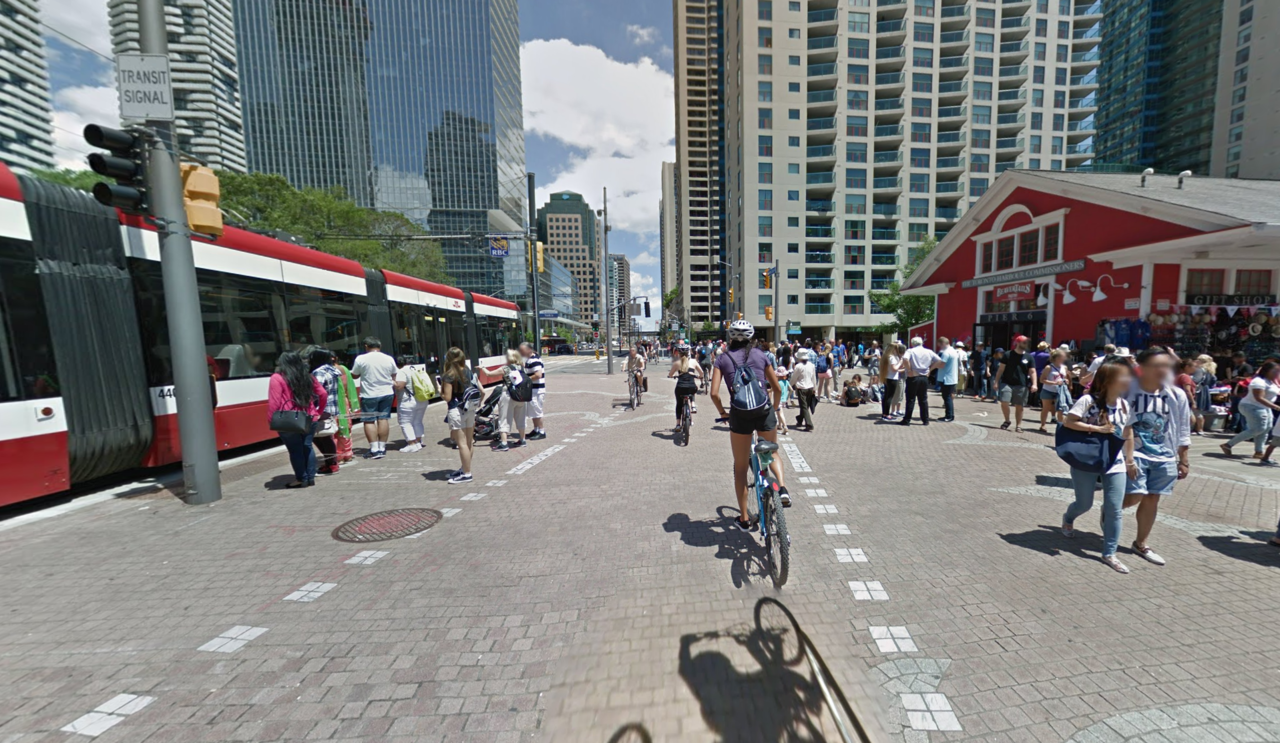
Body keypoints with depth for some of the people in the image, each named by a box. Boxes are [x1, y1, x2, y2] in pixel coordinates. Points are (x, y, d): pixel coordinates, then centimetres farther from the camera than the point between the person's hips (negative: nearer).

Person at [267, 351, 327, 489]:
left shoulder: (277, 378, -8)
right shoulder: (308, 377, 8)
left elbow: (274, 403, -13)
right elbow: (323, 394, 11)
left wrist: (271, 420, -5)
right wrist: (318, 412, 20)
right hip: (309, 420, 5)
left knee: (295, 450, 4)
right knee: (307, 447, 12)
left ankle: (302, 479, 10)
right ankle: (311, 478, 16)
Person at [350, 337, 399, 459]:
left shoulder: (361, 359, -7)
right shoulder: (389, 359, 2)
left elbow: (354, 375, 3)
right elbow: (394, 376, 12)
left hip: (369, 395, -3)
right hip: (387, 393, 3)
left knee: (369, 421, 3)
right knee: (383, 419, 7)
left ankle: (374, 449, -1)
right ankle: (382, 448, 10)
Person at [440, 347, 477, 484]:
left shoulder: (448, 376, -12)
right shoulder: (469, 373, 5)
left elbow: (447, 397, -14)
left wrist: (440, 392, 5)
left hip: (456, 411, -7)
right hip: (470, 410, 7)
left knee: (462, 444, -1)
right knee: (468, 443, 15)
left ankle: (466, 474, 4)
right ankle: (465, 468, 29)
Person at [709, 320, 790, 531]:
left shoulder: (723, 359, 6)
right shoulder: (760, 355, 10)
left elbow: (714, 393, -4)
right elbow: (777, 388, 12)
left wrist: (723, 413, 14)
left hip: (740, 415, -1)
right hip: (765, 411, 2)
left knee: (740, 468, 13)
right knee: (772, 453, 28)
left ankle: (744, 519, 21)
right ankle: (782, 487, 2)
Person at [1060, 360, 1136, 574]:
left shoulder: (1125, 404, 2)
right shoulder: (1088, 400, -15)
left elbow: (1128, 433, 12)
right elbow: (1068, 422, -19)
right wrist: (1098, 429, -24)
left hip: (1114, 463, 5)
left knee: (1114, 509, 1)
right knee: (1084, 504, 8)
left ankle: (1109, 554, 12)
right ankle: (1067, 519, 43)